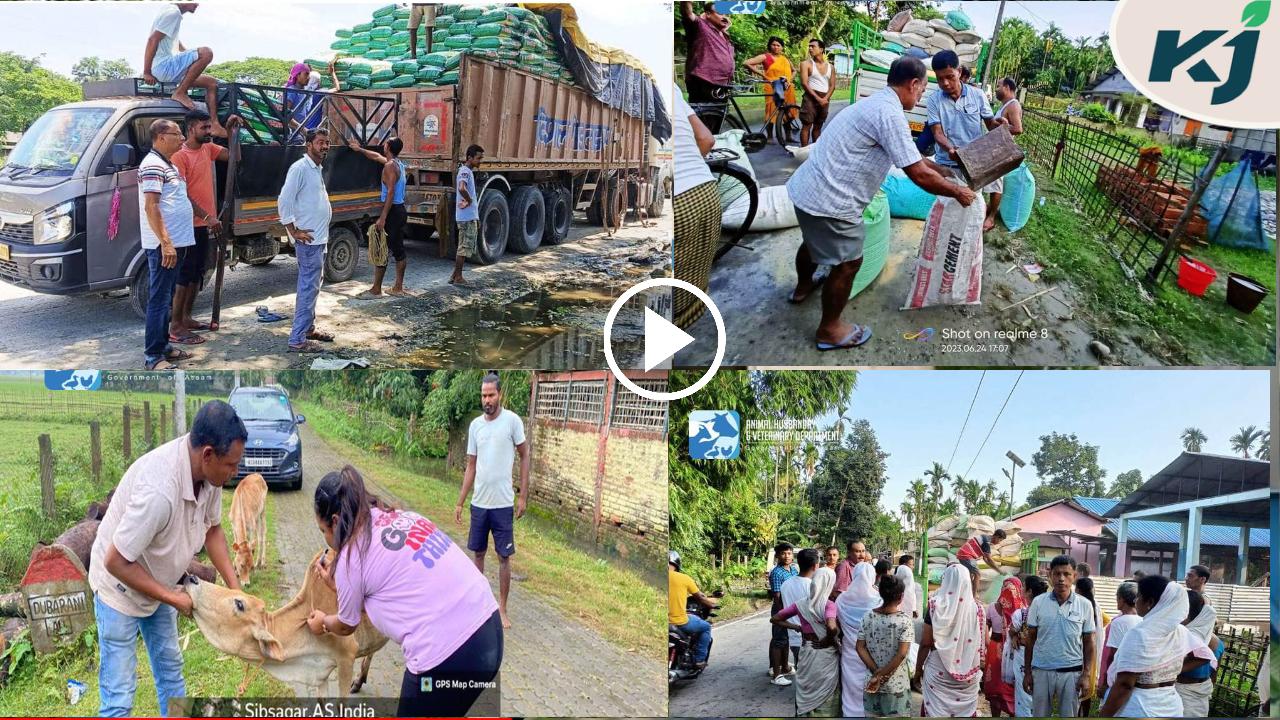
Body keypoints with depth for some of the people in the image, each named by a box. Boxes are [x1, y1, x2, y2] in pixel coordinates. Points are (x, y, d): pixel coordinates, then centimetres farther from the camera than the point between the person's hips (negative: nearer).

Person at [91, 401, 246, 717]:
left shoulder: (208, 470, -18)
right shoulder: (159, 490, -41)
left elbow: (212, 528, 1)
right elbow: (116, 562, -31)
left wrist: (234, 586, -6)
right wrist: (175, 599, -23)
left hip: (157, 582, 8)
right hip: (121, 587, -8)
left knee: (170, 666, 22)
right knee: (119, 694, -1)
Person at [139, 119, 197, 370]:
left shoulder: (169, 165, 18)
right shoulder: (153, 165, -14)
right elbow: (151, 207, -22)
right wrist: (165, 242, -27)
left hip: (175, 244, 10)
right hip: (164, 246, -10)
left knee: (166, 299, 16)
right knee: (159, 300, -8)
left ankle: (163, 346, 25)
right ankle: (153, 356, -5)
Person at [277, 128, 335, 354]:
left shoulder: (317, 169, 15)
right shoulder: (300, 168, -14)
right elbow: (284, 201, -19)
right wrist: (294, 231, -17)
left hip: (318, 238, 10)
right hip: (308, 239, -10)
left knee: (313, 285, 18)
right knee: (309, 288, -10)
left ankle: (308, 328, 30)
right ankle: (297, 340, -8)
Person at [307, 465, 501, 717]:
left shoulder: (352, 555, -2)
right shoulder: (402, 517, 17)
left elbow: (346, 626, 18)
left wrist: (323, 622, 39)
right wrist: (339, 587, 40)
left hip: (447, 657, -8)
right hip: (489, 631, 8)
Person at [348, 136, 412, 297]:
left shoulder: (390, 166, -15)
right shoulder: (399, 164, 13)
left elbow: (391, 192, -23)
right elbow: (376, 156, 32)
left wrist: (382, 217, -26)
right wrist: (359, 149, 42)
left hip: (392, 211, -9)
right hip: (400, 210, 9)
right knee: (398, 249, 11)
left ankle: (376, 289, -3)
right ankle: (398, 288, 15)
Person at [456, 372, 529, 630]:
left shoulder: (512, 420, -9)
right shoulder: (475, 425, 4)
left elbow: (524, 457, -2)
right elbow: (471, 467, 10)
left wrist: (523, 496, -6)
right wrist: (460, 502, 9)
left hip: (503, 504, -4)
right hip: (478, 503, 4)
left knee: (504, 556, 3)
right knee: (478, 553, 13)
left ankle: (502, 609, 14)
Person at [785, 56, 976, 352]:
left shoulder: (876, 103, 14)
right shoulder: (890, 114, -19)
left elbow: (910, 156, 25)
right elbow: (919, 175, -19)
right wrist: (957, 191, -4)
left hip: (806, 187, 10)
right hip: (829, 200, -10)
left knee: (815, 241, 34)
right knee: (848, 263, 7)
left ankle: (803, 286, 60)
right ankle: (829, 331, 22)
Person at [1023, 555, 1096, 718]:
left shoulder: (1085, 605, -3)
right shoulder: (1038, 602, -3)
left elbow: (1088, 643, 4)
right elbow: (1031, 639, 5)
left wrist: (1086, 675, -3)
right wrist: (1027, 672, 4)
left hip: (1071, 672, 0)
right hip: (1041, 671, 1)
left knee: (1069, 715, 9)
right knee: (1039, 715, 10)